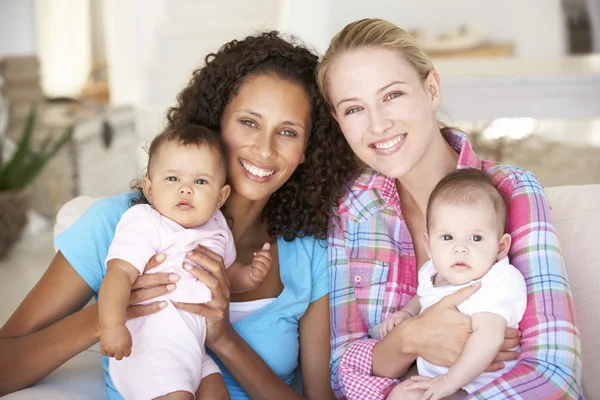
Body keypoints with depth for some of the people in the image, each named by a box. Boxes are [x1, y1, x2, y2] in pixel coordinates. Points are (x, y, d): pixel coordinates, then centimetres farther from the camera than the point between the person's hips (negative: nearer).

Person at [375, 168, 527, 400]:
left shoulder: (496, 284, -25)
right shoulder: (433, 273, 2)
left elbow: (488, 337, -37)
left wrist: (449, 381, -37)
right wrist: (406, 313, 5)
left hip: (470, 381, -9)